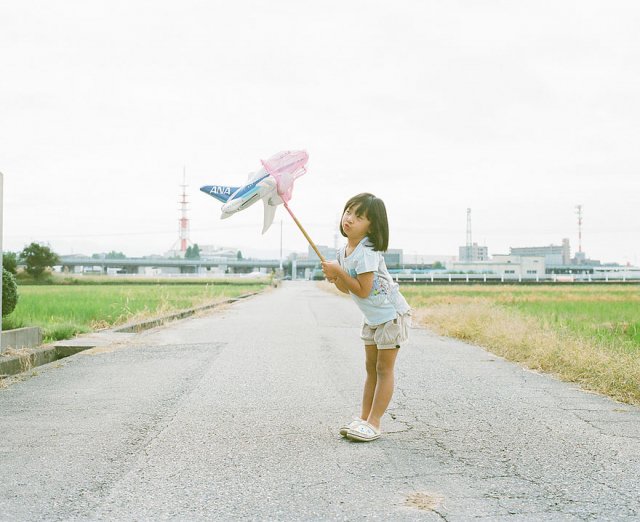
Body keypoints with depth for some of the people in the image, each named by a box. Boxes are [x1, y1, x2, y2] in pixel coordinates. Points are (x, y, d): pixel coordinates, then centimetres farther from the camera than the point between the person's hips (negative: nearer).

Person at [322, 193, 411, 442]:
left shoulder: (366, 252, -25)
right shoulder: (344, 251, 2)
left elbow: (362, 290, -28)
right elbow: (348, 289, 9)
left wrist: (338, 271, -24)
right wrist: (335, 278, -11)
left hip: (391, 314, -9)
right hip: (372, 317, 9)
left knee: (384, 369, -1)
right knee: (371, 368, 13)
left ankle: (374, 424, 2)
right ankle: (364, 418, 19)